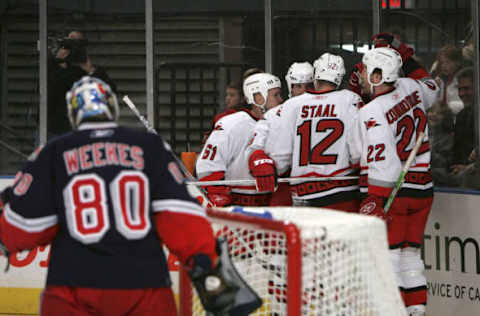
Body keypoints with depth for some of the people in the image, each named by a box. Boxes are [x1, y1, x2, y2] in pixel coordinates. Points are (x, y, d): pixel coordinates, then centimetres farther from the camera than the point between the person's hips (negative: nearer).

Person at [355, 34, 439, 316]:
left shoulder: (372, 112, -17)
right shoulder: (410, 89, 3)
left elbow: (382, 160, -24)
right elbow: (431, 88, 29)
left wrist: (374, 200, -24)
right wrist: (404, 56, 26)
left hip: (391, 191, -7)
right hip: (422, 189, 7)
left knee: (387, 253, -4)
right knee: (410, 253, 14)